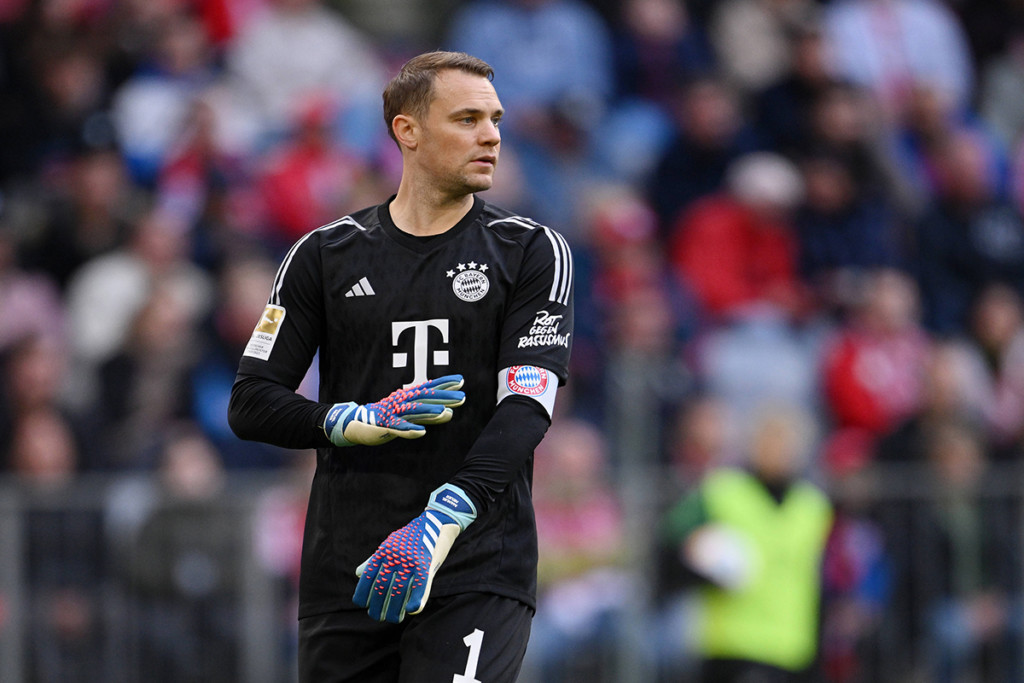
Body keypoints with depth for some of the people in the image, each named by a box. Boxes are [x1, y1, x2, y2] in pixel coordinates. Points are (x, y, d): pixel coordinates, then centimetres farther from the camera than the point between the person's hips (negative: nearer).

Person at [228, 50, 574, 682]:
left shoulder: (532, 252, 3)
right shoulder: (327, 255, 10)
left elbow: (526, 410, -9)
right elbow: (250, 404, 7)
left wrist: (438, 525, -23)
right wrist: (355, 421, -13)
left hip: (479, 575, -2)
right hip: (344, 576, 3)